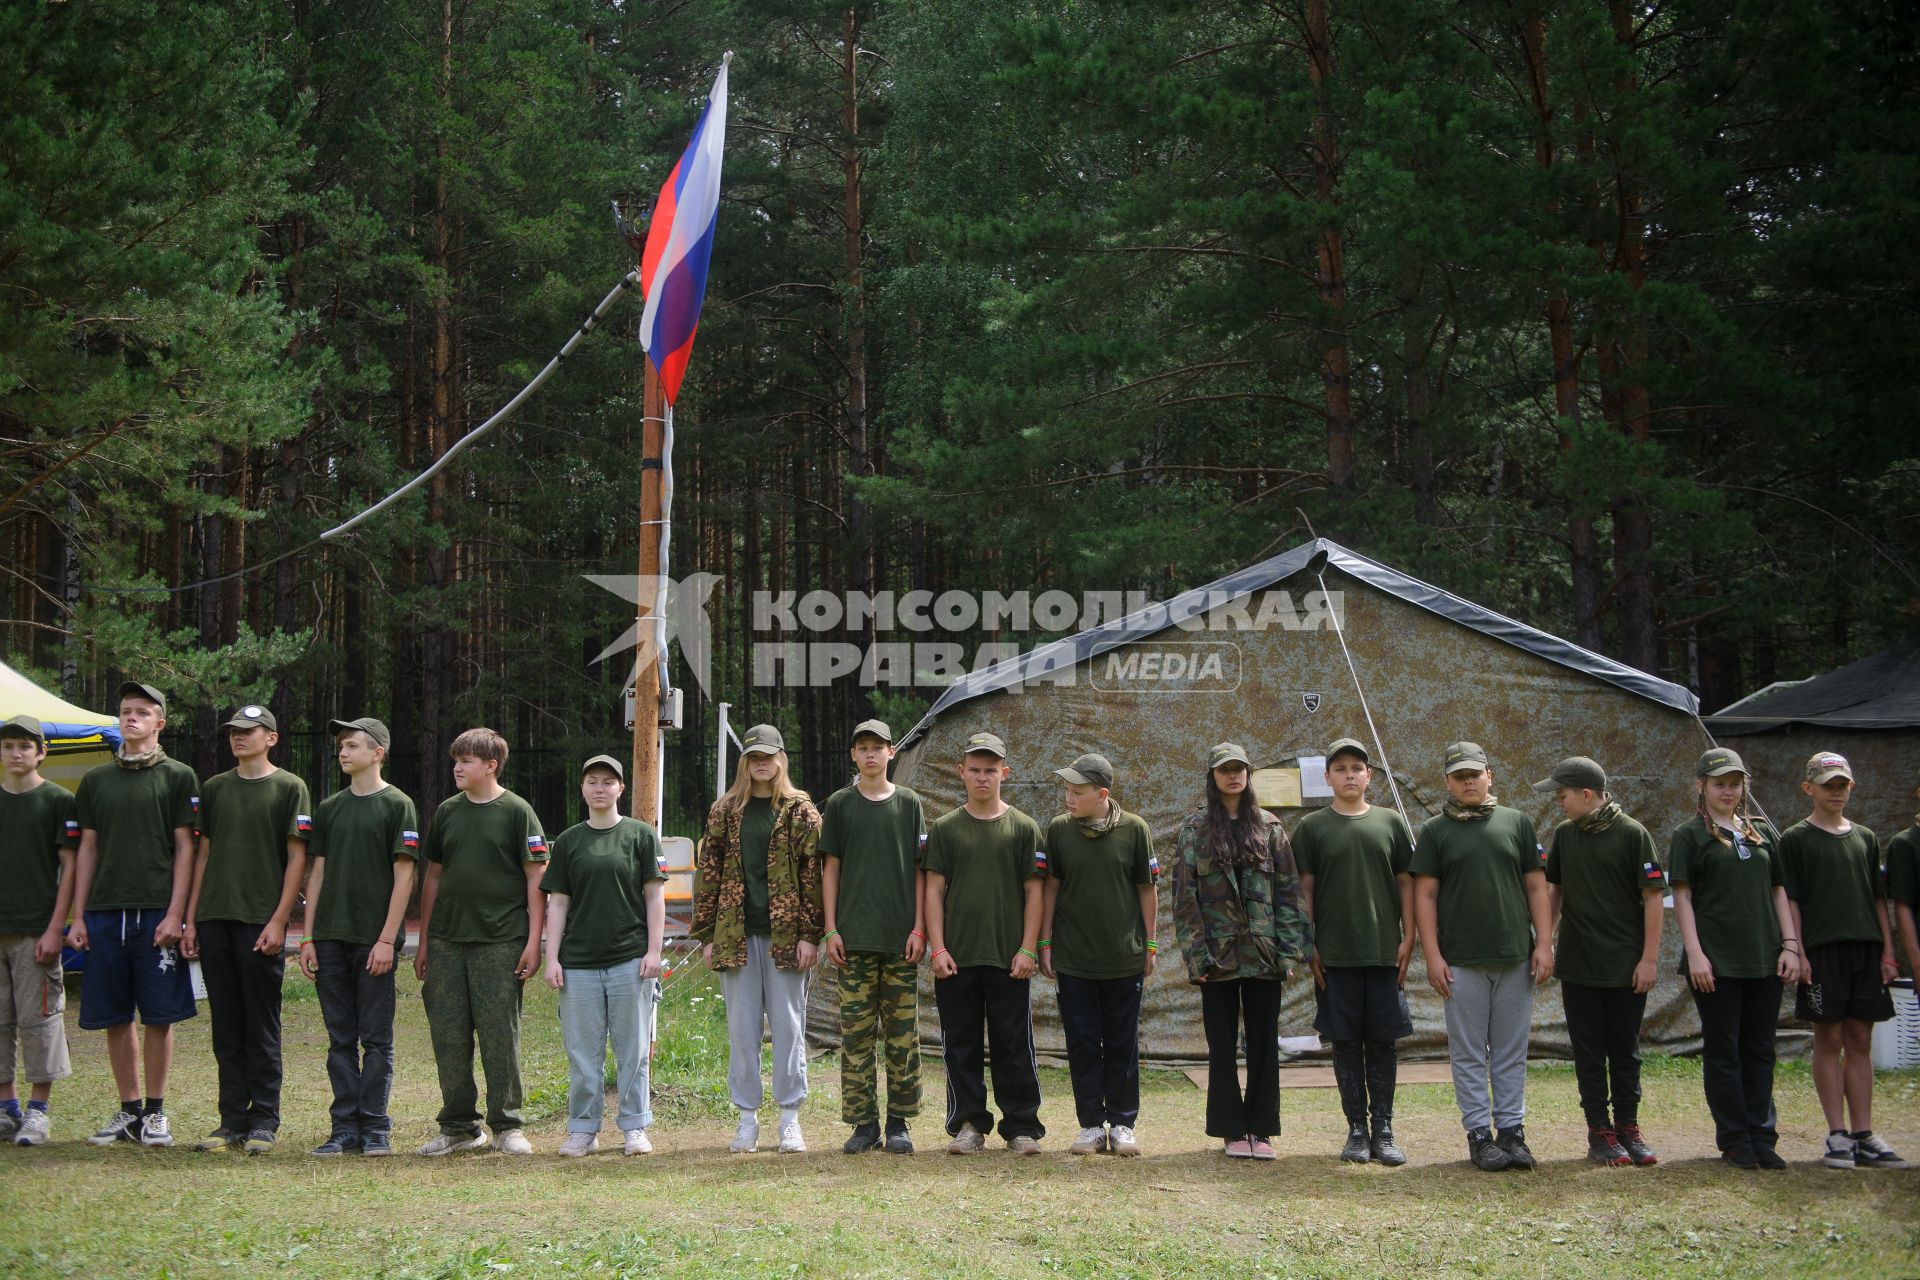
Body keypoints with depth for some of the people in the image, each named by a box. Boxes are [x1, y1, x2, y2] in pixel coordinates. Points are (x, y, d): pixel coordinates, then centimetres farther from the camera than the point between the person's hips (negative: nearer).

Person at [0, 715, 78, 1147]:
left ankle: (39, 1110, 5)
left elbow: (70, 867, -4)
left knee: (38, 1018, -3)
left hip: (36, 929, -4)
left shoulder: (58, 800, -1)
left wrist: (55, 928, -11)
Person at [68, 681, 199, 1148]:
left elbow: (184, 848, -1)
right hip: (105, 913, 4)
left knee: (159, 1016, -2)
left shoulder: (178, 777, 4)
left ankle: (155, 1112, 8)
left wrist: (175, 914, -9)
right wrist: (78, 916, 7)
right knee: (114, 1018, 6)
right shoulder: (96, 780, 14)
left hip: (156, 912, -4)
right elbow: (87, 850, 14)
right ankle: (128, 1110, 16)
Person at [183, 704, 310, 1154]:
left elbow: (297, 859, -4)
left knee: (261, 1027, -1)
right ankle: (232, 1121, 13)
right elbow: (204, 854, 16)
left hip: (261, 921, -5)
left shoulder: (289, 788, 0)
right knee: (226, 1027, 7)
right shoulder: (214, 788, 14)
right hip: (214, 919, 5)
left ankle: (264, 1122, 5)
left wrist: (278, 920, -12)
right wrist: (190, 920, 9)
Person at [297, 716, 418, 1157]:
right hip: (330, 938, 5)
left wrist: (387, 939, -13)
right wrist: (308, 938, 7)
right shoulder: (330, 808, 14)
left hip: (375, 940, -5)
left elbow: (404, 876, -6)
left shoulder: (397, 805, -2)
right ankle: (345, 1127, 12)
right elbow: (317, 874, 14)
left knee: (376, 1038, 0)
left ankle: (375, 1127, 6)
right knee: (340, 1039, 7)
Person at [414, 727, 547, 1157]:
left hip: (500, 940, -5)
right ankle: (459, 1127, 15)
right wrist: (423, 942, 13)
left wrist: (533, 942, -10)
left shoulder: (516, 812, -2)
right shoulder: (447, 811, 12)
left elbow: (536, 878, -4)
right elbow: (433, 877, 17)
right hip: (447, 940, 5)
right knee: (449, 1036, 5)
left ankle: (507, 1125, 8)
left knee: (500, 1034, -2)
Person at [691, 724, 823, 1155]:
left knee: (788, 1024, 1)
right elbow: (707, 872, 9)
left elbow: (813, 874, -1)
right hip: (736, 935, 2)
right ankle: (747, 1119, 12)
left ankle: (790, 1119, 9)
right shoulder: (725, 811, 10)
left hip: (784, 934, -2)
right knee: (741, 1028, 5)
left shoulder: (800, 811, 3)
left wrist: (810, 934, -8)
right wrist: (706, 935, 3)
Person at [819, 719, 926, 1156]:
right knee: (856, 1032, -1)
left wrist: (919, 928, -2)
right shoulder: (839, 805, 8)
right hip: (854, 938, 0)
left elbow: (919, 870, 7)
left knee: (903, 1033, 1)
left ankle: (899, 1123, 8)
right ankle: (864, 1124, 5)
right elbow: (830, 869, 7)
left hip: (901, 938, 0)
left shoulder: (909, 804, 8)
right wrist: (830, 930, 0)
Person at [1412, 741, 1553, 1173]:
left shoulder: (1517, 822, 9)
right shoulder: (1435, 830, 5)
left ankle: (1512, 1129, 13)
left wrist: (1544, 944, 0)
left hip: (1516, 957, 2)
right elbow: (1425, 895, 1)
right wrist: (1432, 955, -6)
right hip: (1461, 960, -1)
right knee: (1469, 1053, 2)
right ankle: (1479, 1133, 8)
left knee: (1511, 1052, 6)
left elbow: (1536, 887, 9)